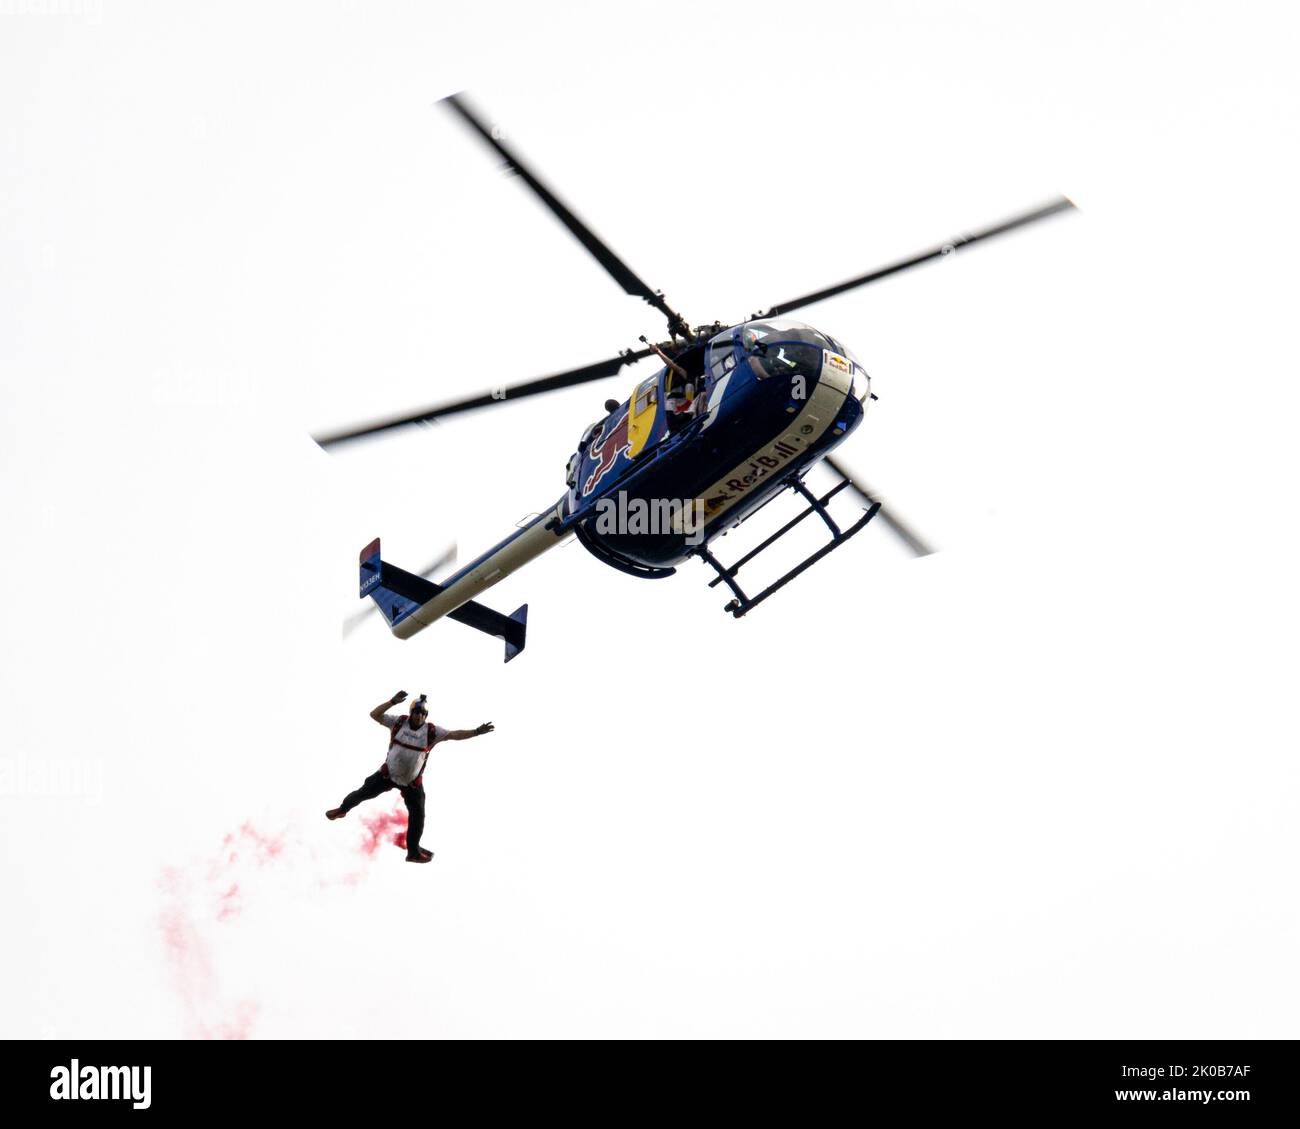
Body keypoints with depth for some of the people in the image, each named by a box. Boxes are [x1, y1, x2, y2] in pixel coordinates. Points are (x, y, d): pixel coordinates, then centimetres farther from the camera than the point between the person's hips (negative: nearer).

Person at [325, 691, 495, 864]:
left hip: (412, 782, 1)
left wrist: (477, 732, -31)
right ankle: (343, 809, 45)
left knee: (417, 816, 3)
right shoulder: (399, 722, -13)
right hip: (388, 774, 0)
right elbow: (374, 714, -18)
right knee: (364, 792, 11)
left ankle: (414, 851, 20)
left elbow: (455, 735, -18)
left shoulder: (432, 731, -14)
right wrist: (392, 702, -33)